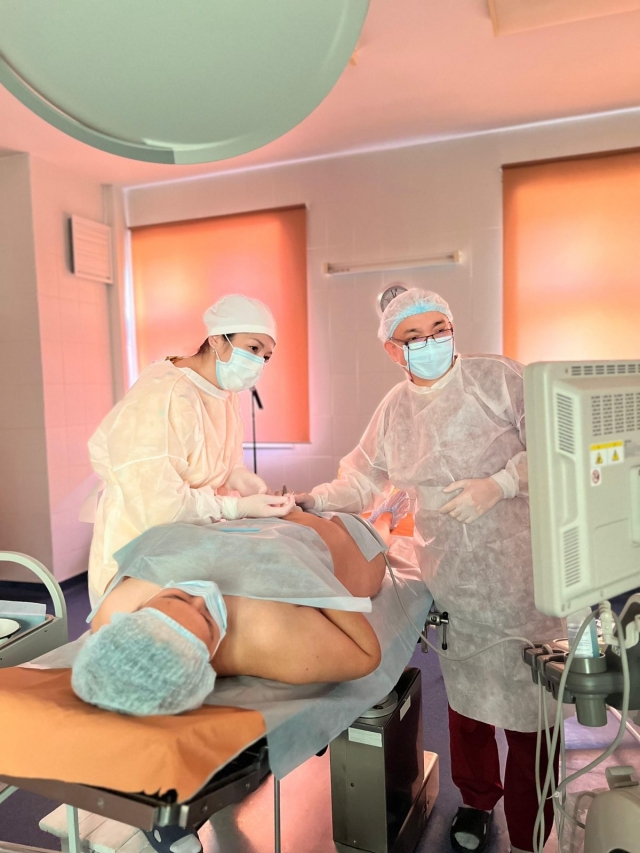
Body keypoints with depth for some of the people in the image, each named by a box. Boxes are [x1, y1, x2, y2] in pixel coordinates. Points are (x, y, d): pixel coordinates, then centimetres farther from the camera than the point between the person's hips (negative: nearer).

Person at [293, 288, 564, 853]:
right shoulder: (393, 410, 8)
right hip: (453, 581, 3)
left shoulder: (497, 377, -5)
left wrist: (498, 484, -18)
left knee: (530, 699, 3)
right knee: (465, 693, 14)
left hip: (521, 569, -3)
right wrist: (309, 503, 0)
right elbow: (360, 482, 13)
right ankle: (476, 800, 40)